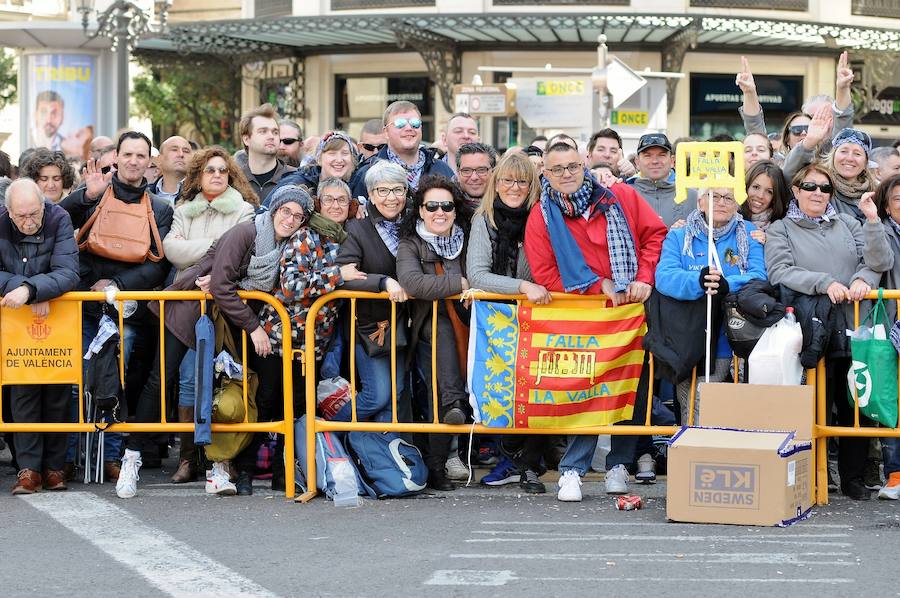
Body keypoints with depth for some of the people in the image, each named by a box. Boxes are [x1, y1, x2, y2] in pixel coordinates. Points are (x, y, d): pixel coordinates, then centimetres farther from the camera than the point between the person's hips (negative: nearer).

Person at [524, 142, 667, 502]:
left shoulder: (621, 198, 4)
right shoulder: (541, 218, 2)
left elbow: (654, 234, 5)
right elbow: (544, 273, -4)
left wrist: (644, 279, -8)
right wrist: (599, 285, -10)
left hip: (632, 308, 2)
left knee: (634, 386, 3)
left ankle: (619, 464, 14)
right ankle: (572, 470, -4)